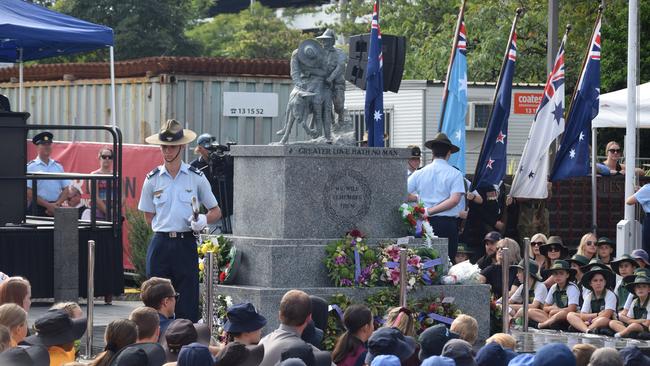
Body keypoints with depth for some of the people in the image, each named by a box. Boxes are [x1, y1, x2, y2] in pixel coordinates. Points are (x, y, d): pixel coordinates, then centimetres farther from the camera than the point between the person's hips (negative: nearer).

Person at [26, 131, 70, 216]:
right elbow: (29, 193, -7)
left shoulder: (58, 166, 14)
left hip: (56, 208, 4)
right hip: (37, 208, -4)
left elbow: (66, 189, 14)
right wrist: (48, 205, -12)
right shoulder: (30, 167, 0)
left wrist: (57, 204, -4)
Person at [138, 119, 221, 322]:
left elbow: (216, 211, 9)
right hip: (160, 243, 1)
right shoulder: (152, 179, 7)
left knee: (188, 300, -3)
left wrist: (203, 220, -11)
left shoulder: (196, 177, 4)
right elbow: (149, 216, 14)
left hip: (186, 243, -1)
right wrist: (165, 226, 0)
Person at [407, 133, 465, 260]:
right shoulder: (455, 174, -3)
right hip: (447, 223, -3)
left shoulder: (420, 173, 4)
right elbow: (455, 200, -15)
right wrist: (430, 211, -10)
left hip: (426, 222, 3)